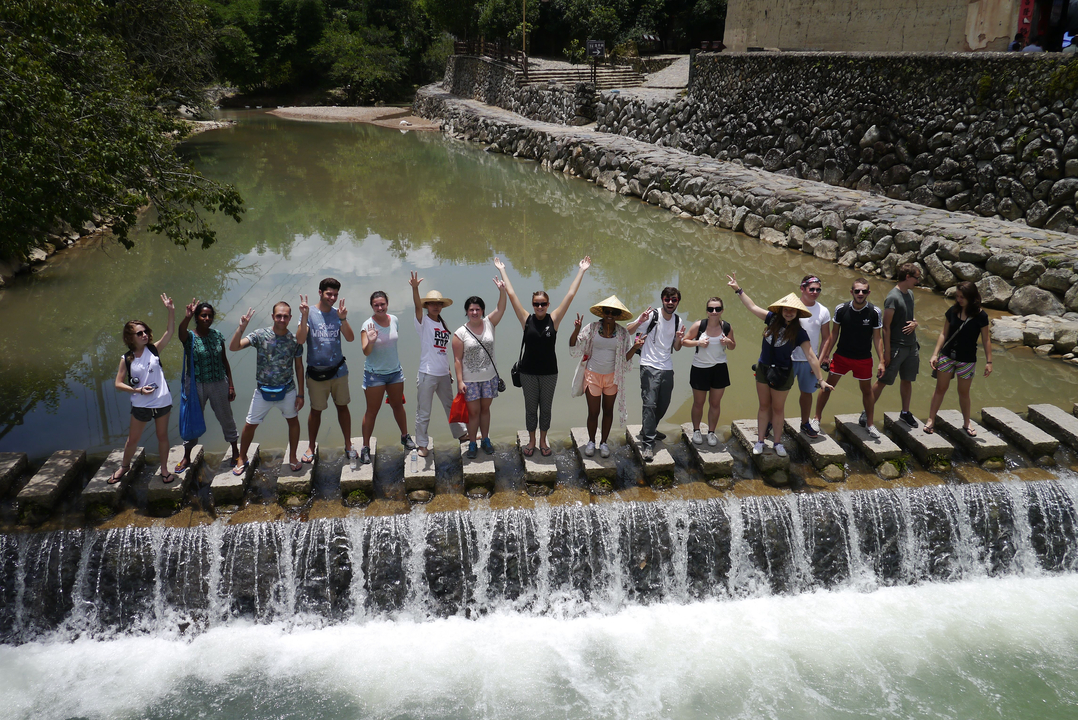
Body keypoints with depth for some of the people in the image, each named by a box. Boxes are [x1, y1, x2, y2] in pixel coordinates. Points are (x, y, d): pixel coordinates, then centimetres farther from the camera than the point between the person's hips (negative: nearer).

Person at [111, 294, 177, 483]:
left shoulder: (154, 350, -5)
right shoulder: (126, 359, -6)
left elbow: (170, 331, -14)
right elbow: (118, 383, -4)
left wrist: (171, 311, -24)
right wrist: (138, 390, -17)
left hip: (162, 402, 0)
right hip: (140, 405, 0)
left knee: (162, 435, 12)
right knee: (132, 439, 15)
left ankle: (164, 469, 28)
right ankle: (124, 466, 39)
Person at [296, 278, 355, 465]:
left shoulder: (338, 314, 2)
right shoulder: (309, 313, -6)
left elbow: (350, 338, -9)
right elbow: (300, 340, -17)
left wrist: (343, 319, -23)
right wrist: (304, 316, -27)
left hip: (339, 370, 2)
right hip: (316, 371, -2)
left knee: (342, 407, 10)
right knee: (316, 410, 8)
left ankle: (348, 445, 21)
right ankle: (311, 447, 22)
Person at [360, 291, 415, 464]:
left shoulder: (394, 320, -1)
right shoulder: (368, 325, -15)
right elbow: (365, 352, -23)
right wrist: (370, 341, -44)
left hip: (395, 371, 4)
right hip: (375, 374, -4)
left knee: (397, 405, 18)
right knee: (372, 411, 0)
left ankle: (405, 436, 36)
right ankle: (365, 447, 9)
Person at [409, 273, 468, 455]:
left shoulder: (443, 324, 12)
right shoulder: (424, 322, -6)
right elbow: (417, 306, -26)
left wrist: (448, 370, 16)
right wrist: (415, 288, -43)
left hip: (443, 374, 6)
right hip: (427, 373, -6)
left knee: (451, 406, 22)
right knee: (423, 412, 1)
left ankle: (461, 433, 38)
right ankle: (422, 444, 12)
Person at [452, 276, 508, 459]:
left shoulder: (489, 324, 0)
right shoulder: (460, 333, -9)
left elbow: (501, 309, -14)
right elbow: (457, 359, -9)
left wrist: (502, 291, -29)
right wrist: (460, 381, -13)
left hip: (489, 377, 3)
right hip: (470, 380, -3)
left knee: (485, 409, 15)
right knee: (474, 411, 3)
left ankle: (486, 440, 29)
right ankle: (472, 443, 17)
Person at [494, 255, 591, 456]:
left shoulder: (553, 319, -5)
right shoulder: (527, 320, -5)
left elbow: (570, 295, -6)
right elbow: (511, 294, -5)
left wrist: (581, 271, -6)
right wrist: (502, 270, -3)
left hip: (549, 372, 0)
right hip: (528, 372, 0)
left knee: (546, 408, 11)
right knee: (530, 408, 11)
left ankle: (543, 441, 27)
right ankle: (531, 441, 26)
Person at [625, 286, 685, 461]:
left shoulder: (678, 320, 9)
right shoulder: (652, 315, -8)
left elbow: (676, 348, 16)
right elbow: (628, 331, -7)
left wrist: (679, 339, -6)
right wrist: (640, 321, -25)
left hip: (667, 368, 6)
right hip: (649, 367, -6)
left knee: (663, 405, 15)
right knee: (650, 404, -14)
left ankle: (649, 429, 40)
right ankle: (647, 444, -12)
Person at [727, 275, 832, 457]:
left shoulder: (799, 332, -14)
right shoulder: (772, 319, -6)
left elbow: (811, 357, -16)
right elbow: (752, 307, 3)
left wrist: (820, 379, -19)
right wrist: (738, 289, 4)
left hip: (782, 374, -3)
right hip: (763, 369, 3)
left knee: (778, 408, 11)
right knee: (764, 406, 14)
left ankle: (778, 443, 26)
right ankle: (760, 441, 23)